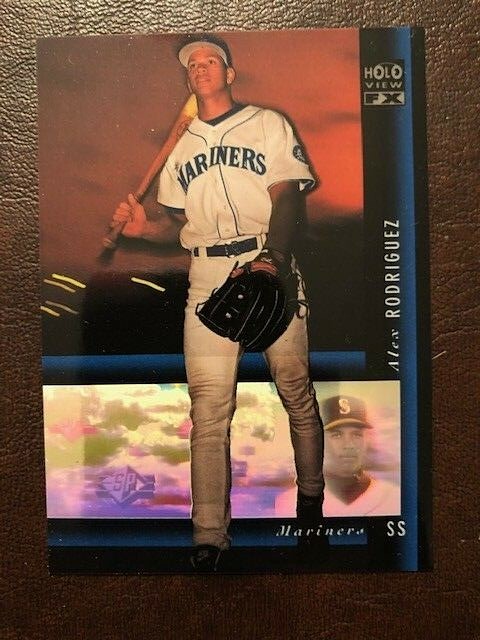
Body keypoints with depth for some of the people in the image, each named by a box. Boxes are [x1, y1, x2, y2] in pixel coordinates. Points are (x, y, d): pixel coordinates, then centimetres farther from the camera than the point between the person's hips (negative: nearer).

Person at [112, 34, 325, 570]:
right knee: (208, 410, -4)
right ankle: (208, 536, 5)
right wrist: (140, 226, -3)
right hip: (207, 280, 3)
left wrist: (273, 259, -20)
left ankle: (311, 496, 26)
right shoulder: (180, 145, 24)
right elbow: (172, 220, 20)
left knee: (296, 391, 2)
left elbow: (287, 197, -3)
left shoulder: (268, 124, 13)